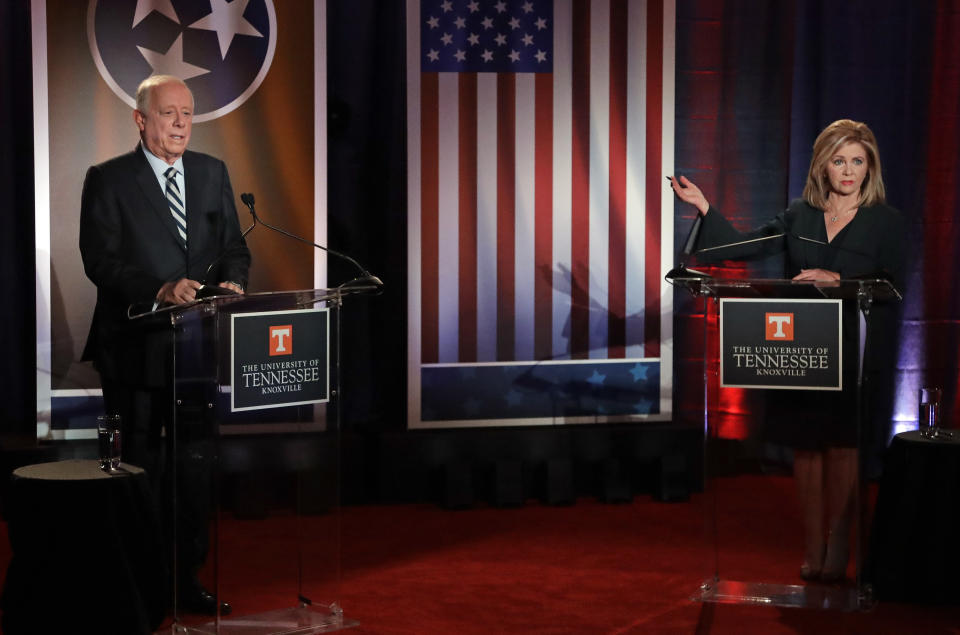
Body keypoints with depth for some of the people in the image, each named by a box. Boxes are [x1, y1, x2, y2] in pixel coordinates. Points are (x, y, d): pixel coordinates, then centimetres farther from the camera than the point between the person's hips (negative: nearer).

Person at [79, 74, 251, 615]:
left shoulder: (213, 173, 9)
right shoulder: (108, 180, -5)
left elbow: (234, 246, 11)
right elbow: (101, 261, -13)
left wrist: (231, 281, -11)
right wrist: (161, 291, -26)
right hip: (134, 348, -4)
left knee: (196, 465, 9)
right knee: (138, 470, 5)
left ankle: (187, 577, 21)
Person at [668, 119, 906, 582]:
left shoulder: (886, 222, 1)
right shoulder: (800, 215, 10)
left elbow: (892, 289, -6)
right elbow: (742, 247, 5)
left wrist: (838, 279, -19)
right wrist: (703, 206, -4)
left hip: (851, 350, -3)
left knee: (840, 444, -2)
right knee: (805, 445, 5)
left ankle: (837, 550, 8)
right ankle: (813, 549, 13)